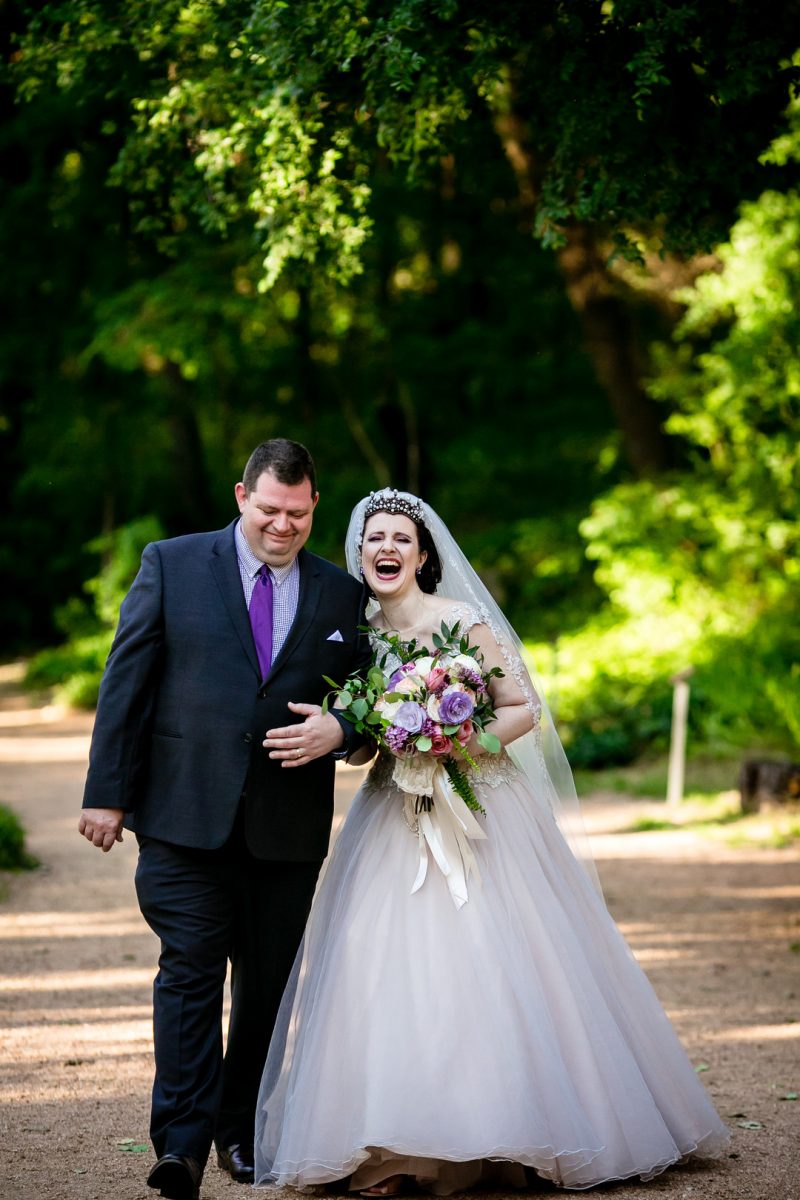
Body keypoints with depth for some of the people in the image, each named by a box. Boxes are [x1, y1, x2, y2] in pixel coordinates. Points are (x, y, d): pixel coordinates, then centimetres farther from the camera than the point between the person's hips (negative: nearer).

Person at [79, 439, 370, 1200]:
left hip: (289, 825, 3)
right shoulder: (171, 565, 3)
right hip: (185, 816, -2)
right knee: (190, 972, -8)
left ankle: (243, 1133, 23)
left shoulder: (341, 596, 8)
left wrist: (339, 730, -12)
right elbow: (126, 683, 1)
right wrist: (108, 793, -4)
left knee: (267, 983, 9)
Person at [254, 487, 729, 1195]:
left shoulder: (463, 621, -6)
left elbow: (524, 709, -4)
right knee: (388, 966, -6)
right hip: (395, 817, 4)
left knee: (484, 964, -8)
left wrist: (461, 744, -18)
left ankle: (507, 1140, 1)